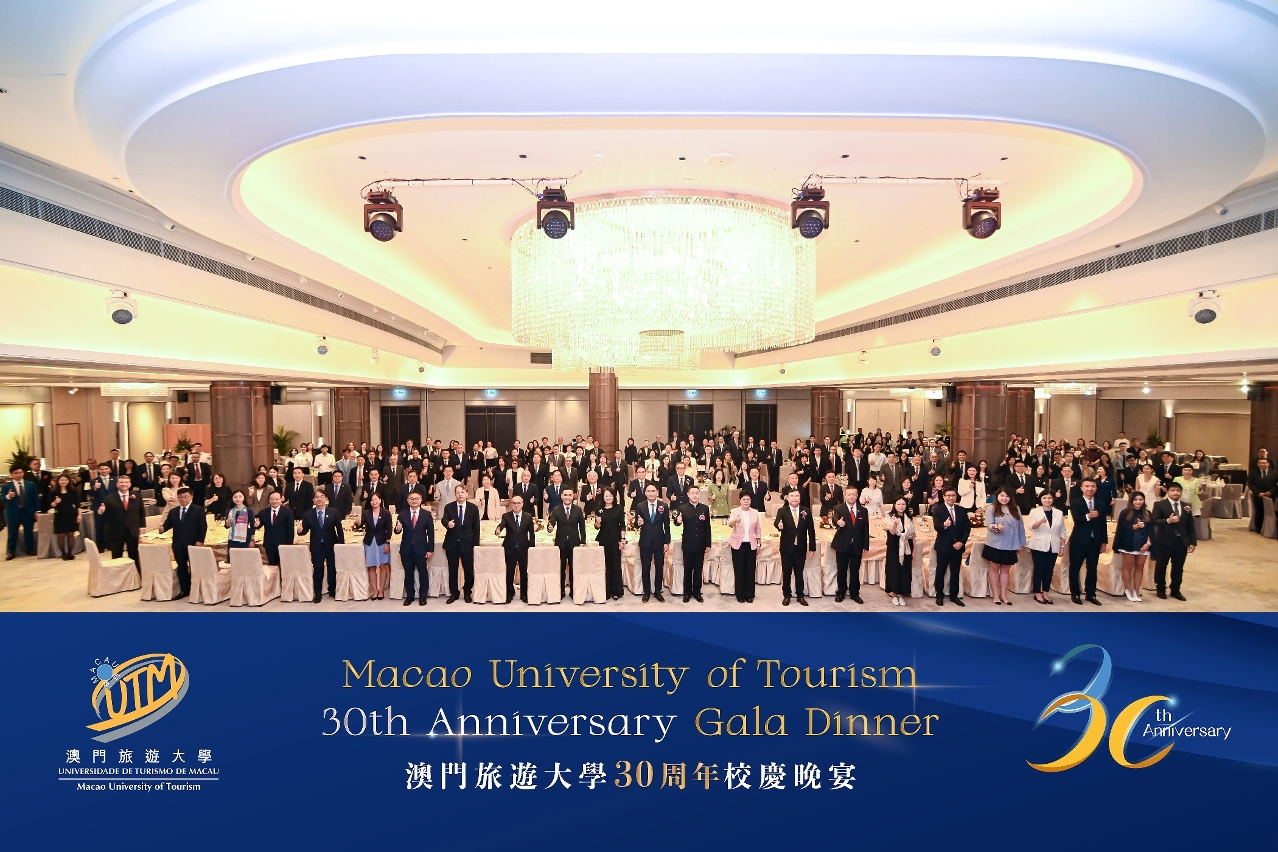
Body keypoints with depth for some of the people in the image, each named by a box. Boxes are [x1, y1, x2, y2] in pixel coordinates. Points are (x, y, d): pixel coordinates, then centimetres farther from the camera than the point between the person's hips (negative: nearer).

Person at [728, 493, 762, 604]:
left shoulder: (755, 512, 3)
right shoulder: (735, 511, -6)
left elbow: (758, 529, 10)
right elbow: (730, 524, -25)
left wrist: (759, 544, 8)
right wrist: (735, 520, -47)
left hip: (751, 545, 2)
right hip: (738, 544, -2)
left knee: (750, 570, 5)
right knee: (739, 570, 2)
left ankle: (749, 595, 17)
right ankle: (740, 595, 13)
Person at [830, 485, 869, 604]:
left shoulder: (863, 510, 4)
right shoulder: (838, 508, -4)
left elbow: (866, 529, 5)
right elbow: (834, 519, -25)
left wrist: (866, 546, 2)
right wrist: (838, 522, -49)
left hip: (857, 546, 2)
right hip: (842, 545, -2)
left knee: (855, 570, 9)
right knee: (841, 570, 8)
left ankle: (854, 593, 24)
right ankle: (841, 592, 22)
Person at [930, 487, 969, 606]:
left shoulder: (961, 511, 5)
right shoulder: (938, 509, -8)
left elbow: (967, 527, 3)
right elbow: (936, 526, -20)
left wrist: (962, 542, -9)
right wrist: (944, 525, -42)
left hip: (957, 546, 4)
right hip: (943, 546, -3)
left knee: (955, 572, 11)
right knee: (940, 572, 7)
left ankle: (954, 595, 23)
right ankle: (940, 595, 19)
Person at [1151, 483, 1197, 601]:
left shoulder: (1186, 506, 9)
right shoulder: (1160, 505, -4)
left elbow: (1190, 526, 10)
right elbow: (1154, 521, -12)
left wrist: (1193, 542, 5)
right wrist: (1168, 521, -28)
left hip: (1181, 541, 4)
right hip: (1164, 541, -4)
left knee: (1178, 567, 10)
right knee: (1161, 566, 6)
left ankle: (1175, 590, 23)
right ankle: (1161, 589, 19)